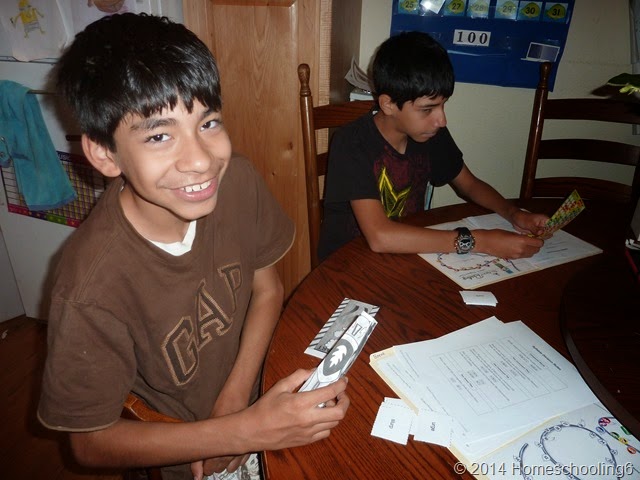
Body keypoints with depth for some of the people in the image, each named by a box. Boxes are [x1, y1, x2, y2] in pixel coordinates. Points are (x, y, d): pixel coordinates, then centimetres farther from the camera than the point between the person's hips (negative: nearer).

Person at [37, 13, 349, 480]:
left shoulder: (235, 179, -21)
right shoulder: (92, 290, -33)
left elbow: (267, 288, -6)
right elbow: (92, 442, -19)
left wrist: (232, 400, -15)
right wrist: (246, 431, -27)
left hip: (251, 398, 4)